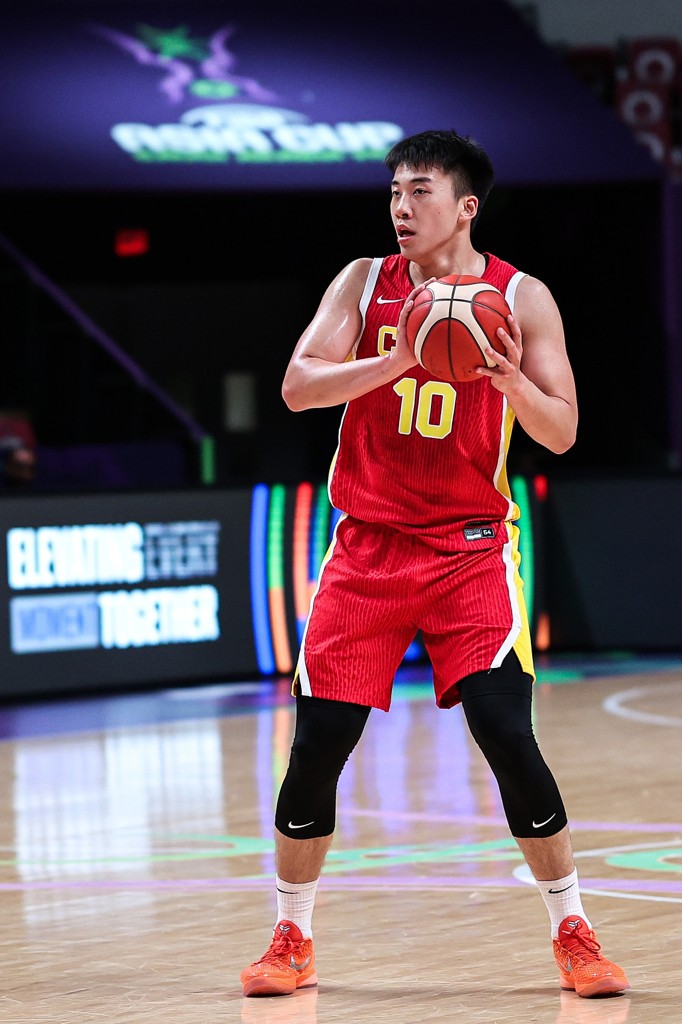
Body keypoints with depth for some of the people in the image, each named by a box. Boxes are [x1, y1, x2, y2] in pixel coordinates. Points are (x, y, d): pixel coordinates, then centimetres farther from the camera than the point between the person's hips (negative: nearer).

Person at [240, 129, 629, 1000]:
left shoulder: (521, 298, -1)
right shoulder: (365, 283, 3)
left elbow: (561, 433, -2)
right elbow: (297, 387, -9)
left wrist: (511, 381, -22)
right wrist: (401, 359, -23)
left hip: (469, 550, -2)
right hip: (368, 544, 2)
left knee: (508, 737, -12)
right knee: (316, 744, -2)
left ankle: (572, 935, 3)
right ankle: (291, 942, 14)